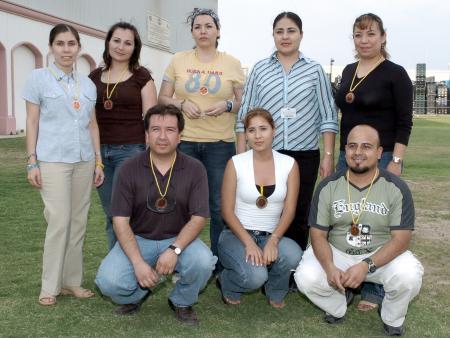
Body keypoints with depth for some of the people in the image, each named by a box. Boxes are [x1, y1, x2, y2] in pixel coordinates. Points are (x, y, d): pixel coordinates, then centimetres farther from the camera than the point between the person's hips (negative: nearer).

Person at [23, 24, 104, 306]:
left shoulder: (88, 83, 12)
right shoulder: (39, 78, 1)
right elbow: (32, 122, 0)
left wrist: (98, 161, 9)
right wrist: (32, 161, -6)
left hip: (84, 161, 4)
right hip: (53, 161, -4)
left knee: (79, 222, 6)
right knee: (59, 222, -8)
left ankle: (72, 281, 16)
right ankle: (50, 286, 4)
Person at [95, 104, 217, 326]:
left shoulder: (194, 169, -7)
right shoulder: (129, 169, -7)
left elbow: (198, 218, -10)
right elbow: (120, 220, -9)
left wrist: (174, 250, -27)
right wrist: (138, 262, -22)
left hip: (179, 239, 0)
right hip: (137, 239, 0)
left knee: (203, 261, -31)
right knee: (108, 281, -25)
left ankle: (182, 302, 4)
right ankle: (135, 295, 14)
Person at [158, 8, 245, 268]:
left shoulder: (232, 64, 5)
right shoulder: (178, 60, 6)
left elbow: (244, 102, 7)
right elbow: (163, 98, 9)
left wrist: (227, 105, -13)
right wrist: (182, 104, -11)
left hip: (220, 144, -1)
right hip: (183, 142, 1)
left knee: (220, 207, 4)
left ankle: (220, 265, 19)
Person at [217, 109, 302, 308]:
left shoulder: (289, 164, 0)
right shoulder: (236, 163, -6)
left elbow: (289, 210, -5)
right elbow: (227, 211, -6)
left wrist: (273, 240, -21)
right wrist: (249, 243, -19)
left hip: (271, 236, 3)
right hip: (237, 234, -2)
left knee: (293, 255, -31)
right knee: (255, 276, -31)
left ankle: (275, 293, 4)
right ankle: (227, 283, 8)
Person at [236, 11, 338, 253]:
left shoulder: (315, 71, 5)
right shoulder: (260, 70, 7)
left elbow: (328, 117, 4)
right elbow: (244, 115, 7)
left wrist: (328, 155, -3)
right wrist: (241, 156, 1)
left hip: (305, 155, 0)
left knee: (298, 217, 6)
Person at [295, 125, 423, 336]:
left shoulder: (396, 188, -11)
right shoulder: (328, 187, -7)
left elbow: (401, 238, -15)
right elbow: (318, 234, -6)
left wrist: (366, 265, -30)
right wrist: (329, 267, -27)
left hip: (382, 255, -1)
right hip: (336, 253, 1)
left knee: (408, 277, -31)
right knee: (306, 278, -25)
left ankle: (392, 320, 4)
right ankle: (337, 308, 10)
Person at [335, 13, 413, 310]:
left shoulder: (395, 74, -6)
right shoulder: (348, 72, 11)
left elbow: (404, 124, -9)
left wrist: (395, 162, -16)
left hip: (381, 158, -6)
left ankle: (374, 289, 12)